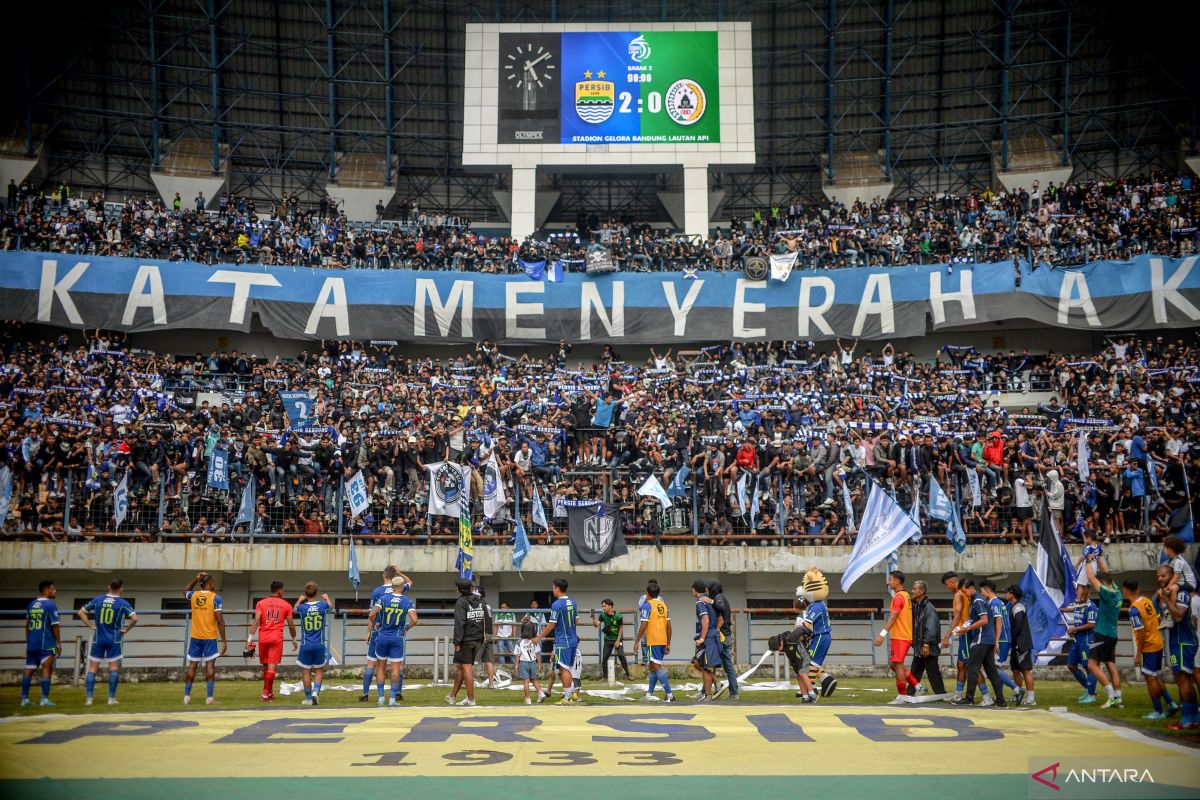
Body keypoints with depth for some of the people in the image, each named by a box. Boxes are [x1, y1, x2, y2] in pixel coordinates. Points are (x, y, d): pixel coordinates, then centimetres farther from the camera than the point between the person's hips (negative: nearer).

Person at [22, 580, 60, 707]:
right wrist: (58, 643, -5)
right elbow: (55, 625, -11)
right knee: (47, 669, -2)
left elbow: (27, 625, 16)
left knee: (29, 670, 9)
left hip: (32, 643, 6)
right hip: (46, 644, -6)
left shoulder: (31, 605, 13)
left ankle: (24, 699, 9)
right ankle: (44, 699, -7)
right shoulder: (51, 604, -9)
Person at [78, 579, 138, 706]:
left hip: (98, 639, 2)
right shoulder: (123, 603, -6)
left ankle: (89, 699, 0)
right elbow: (134, 618, -17)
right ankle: (111, 698, 3)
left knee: (92, 669, 6)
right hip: (114, 640, -2)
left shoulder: (97, 600, 3)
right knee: (114, 669, 4)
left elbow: (80, 612, 7)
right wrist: (126, 630, -3)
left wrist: (91, 625, 7)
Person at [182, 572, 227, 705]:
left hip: (195, 637, 4)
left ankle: (186, 696, 9)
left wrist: (195, 579, 21)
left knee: (192, 665, 9)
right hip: (210, 637, -4)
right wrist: (224, 641, -9)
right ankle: (209, 697, -5)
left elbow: (185, 591, 32)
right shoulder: (215, 598, -8)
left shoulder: (193, 595, 5)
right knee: (210, 665, -2)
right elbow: (220, 620, -12)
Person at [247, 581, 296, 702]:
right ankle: (266, 693, -9)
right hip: (277, 638, -2)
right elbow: (291, 625, 7)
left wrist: (250, 638, -8)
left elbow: (256, 621, -6)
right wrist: (294, 640, 19)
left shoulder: (261, 603, 6)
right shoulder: (286, 605, 5)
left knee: (265, 666, 16)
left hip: (263, 638, 2)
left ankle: (269, 691, 27)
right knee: (272, 666, -4)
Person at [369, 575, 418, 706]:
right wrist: (407, 629, 3)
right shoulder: (408, 601, -4)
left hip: (382, 636, 1)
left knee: (381, 667, 13)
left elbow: (371, 614, -16)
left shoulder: (383, 598, -4)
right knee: (396, 668, 4)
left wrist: (374, 624, 3)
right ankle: (392, 699, 2)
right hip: (397, 638, -1)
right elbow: (414, 620, -15)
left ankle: (381, 698, 14)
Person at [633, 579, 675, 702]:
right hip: (663, 641, 7)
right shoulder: (663, 605, 13)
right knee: (653, 666, 17)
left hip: (653, 641, -7)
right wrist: (668, 644, 16)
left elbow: (643, 625, -13)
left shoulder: (647, 605, -7)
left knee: (657, 667, -7)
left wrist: (636, 642, -6)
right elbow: (669, 626, 11)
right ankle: (649, 694, 21)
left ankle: (669, 694, -15)